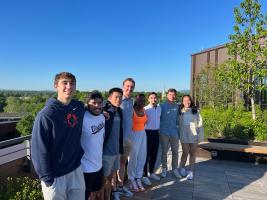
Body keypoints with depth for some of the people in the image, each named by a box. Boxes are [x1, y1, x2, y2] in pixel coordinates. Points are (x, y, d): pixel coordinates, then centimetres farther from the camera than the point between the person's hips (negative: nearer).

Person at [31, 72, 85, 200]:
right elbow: (39, 150, -15)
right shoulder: (46, 115, -18)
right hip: (55, 176, -5)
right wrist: (47, 178, -13)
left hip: (76, 171, 5)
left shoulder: (80, 107, -2)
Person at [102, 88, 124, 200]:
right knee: (106, 177, 10)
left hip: (116, 149, 6)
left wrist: (120, 147, 14)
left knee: (113, 173, 22)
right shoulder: (104, 111, -17)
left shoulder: (119, 111, 5)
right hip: (106, 150, -6)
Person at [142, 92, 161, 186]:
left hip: (156, 133, 6)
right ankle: (144, 176, 12)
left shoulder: (159, 108, 7)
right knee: (146, 155, 1)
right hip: (148, 133, -6)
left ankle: (151, 173, 32)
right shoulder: (145, 109, -13)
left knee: (154, 155, 15)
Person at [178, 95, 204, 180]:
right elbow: (178, 123, 5)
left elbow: (199, 123, 1)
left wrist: (200, 135, -4)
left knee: (192, 153, 8)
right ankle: (181, 168, 24)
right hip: (184, 135, -1)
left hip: (194, 135, 1)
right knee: (185, 153, -1)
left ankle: (190, 171, 22)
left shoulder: (195, 111, 2)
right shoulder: (180, 111, 3)